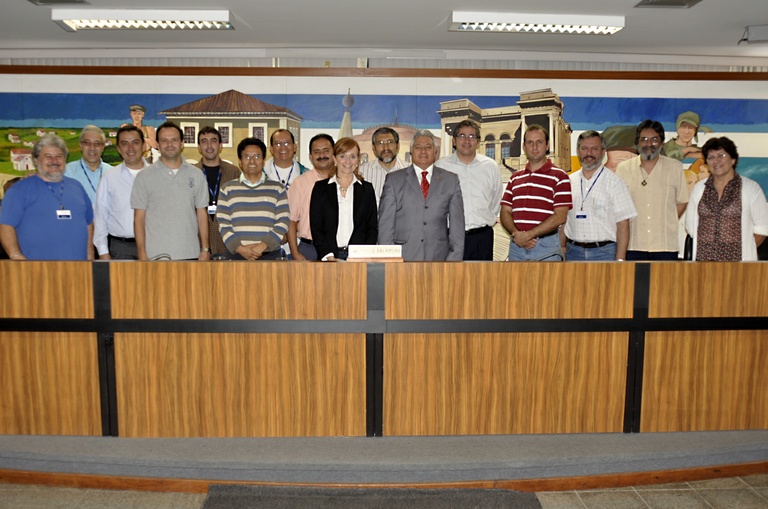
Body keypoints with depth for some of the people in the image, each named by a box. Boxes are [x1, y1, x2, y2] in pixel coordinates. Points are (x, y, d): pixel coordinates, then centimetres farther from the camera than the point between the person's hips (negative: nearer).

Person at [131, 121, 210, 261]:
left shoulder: (196, 175, 9)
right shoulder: (144, 176, 4)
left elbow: (202, 213, 9)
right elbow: (139, 218, 2)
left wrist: (205, 249, 3)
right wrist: (142, 254, -5)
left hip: (190, 254, 2)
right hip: (156, 255, -1)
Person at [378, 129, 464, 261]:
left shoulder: (451, 180, 10)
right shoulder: (394, 180, 6)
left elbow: (457, 223, 8)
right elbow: (386, 222, 3)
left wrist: (454, 258, 2)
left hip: (439, 257, 1)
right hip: (403, 257, -1)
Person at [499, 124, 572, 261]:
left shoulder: (559, 177, 0)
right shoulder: (515, 178, 15)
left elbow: (560, 217, -9)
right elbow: (505, 212, 9)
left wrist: (528, 234, -14)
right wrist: (516, 234, -10)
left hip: (546, 246, -4)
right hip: (516, 245, 4)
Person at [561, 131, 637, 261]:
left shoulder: (615, 182, 0)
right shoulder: (569, 182, 10)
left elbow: (623, 225, -5)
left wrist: (620, 260, -12)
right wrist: (561, 248, 3)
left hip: (604, 251, -2)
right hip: (573, 251, 3)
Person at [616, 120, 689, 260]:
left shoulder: (675, 167, 8)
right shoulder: (623, 169, 5)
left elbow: (682, 201, 11)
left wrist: (665, 225, 3)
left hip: (666, 244, 1)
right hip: (633, 245, 0)